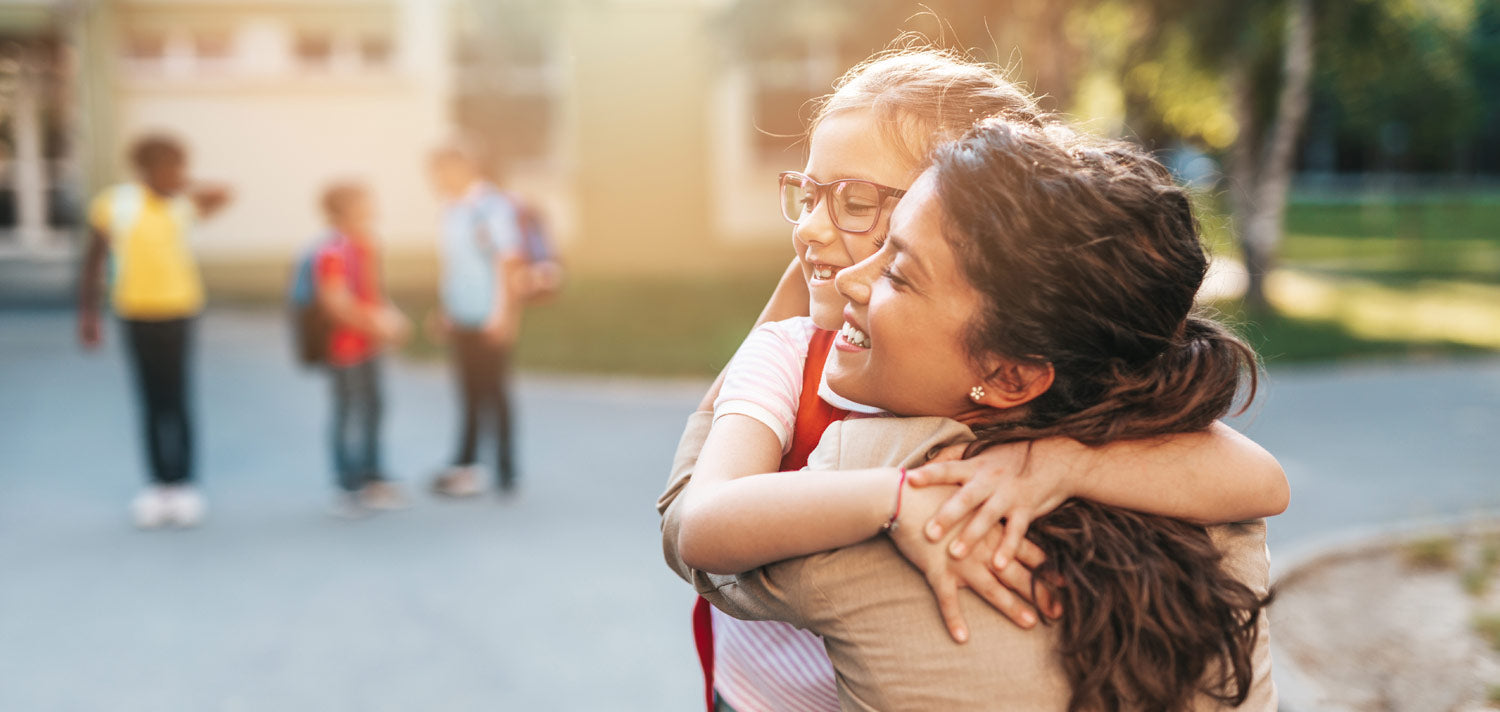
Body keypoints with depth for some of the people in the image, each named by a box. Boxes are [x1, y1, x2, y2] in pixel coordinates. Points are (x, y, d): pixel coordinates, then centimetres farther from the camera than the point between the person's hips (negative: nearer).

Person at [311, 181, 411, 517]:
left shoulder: (368, 248, 8)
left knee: (373, 409, 16)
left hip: (369, 344, 9)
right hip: (344, 347, -9)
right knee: (347, 413, 0)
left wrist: (392, 318, 2)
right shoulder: (332, 254, -20)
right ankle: (349, 486, 11)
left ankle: (373, 479, 29)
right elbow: (338, 305, -25)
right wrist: (378, 324, -24)